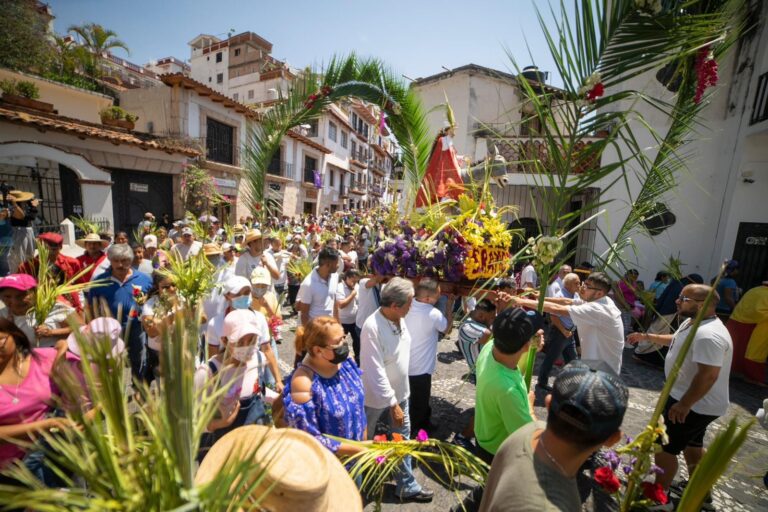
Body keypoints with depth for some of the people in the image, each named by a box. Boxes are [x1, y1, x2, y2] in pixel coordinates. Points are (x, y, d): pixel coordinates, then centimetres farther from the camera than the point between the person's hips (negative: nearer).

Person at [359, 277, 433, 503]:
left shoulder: (399, 318, -8)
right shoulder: (372, 327, -33)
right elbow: (375, 371, -30)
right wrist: (392, 404, -25)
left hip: (399, 392, 6)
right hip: (376, 397, -6)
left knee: (402, 438, 18)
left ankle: (407, 486, 37)